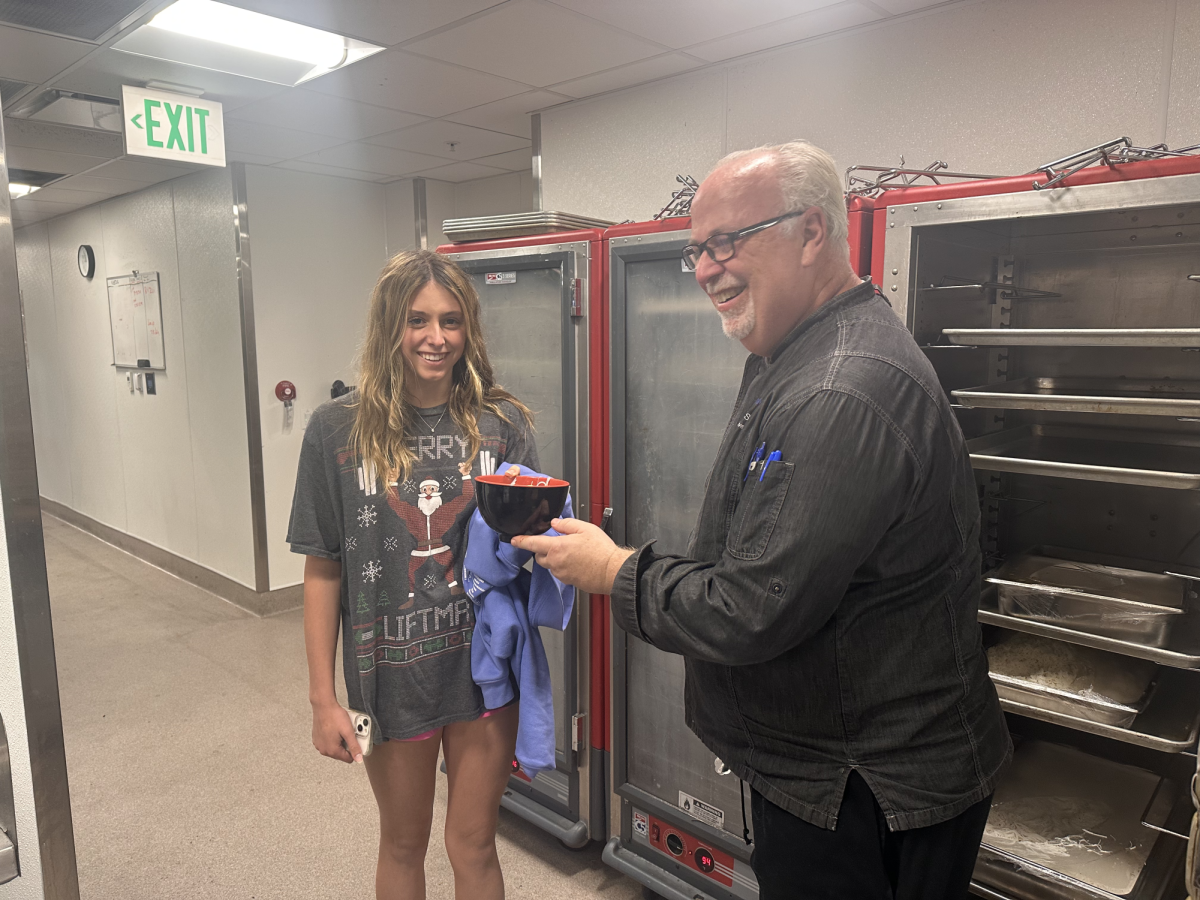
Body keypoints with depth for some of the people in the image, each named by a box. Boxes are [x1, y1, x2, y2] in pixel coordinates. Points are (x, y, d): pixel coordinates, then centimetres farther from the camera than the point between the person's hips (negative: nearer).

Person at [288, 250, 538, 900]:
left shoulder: (502, 423, -4)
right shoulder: (339, 430, -8)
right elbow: (323, 571, -4)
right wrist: (323, 699, -3)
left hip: (486, 667, 1)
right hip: (391, 674, 0)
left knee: (473, 845, 17)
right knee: (403, 844, 21)